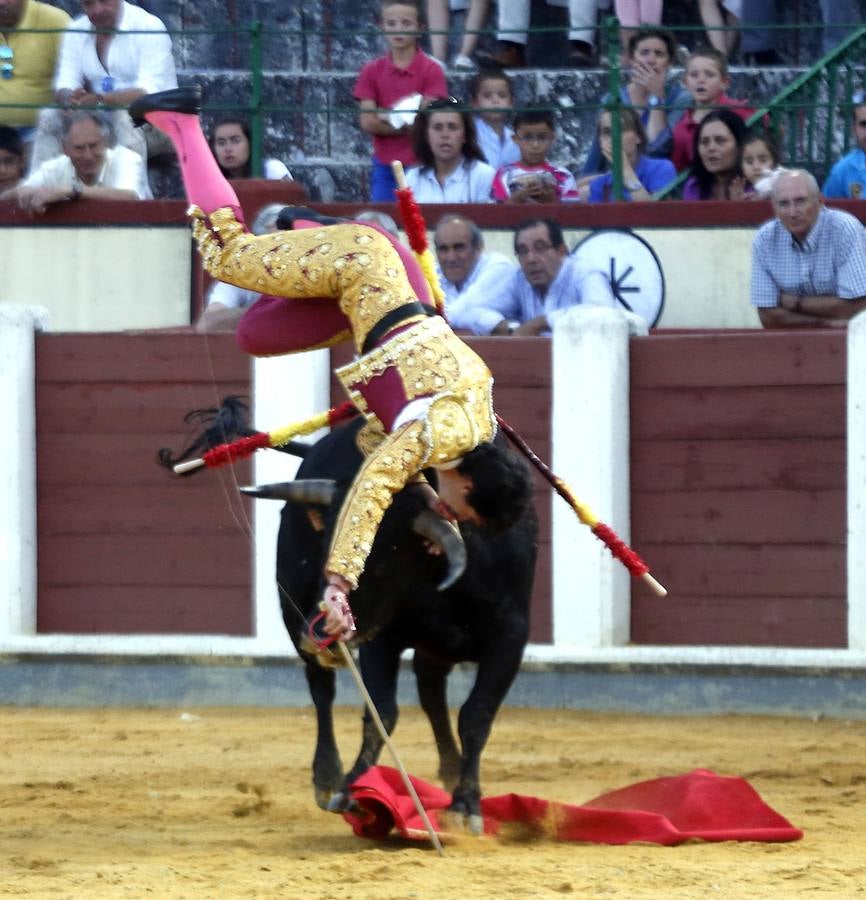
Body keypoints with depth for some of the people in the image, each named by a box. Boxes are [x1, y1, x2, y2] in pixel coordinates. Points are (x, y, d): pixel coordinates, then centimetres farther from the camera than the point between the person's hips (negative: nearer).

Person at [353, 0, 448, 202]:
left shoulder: (431, 71, -3)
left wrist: (385, 117, -8)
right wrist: (410, 126, -9)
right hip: (385, 167, 3)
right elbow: (367, 123, -2)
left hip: (420, 166, -3)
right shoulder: (372, 71, 5)